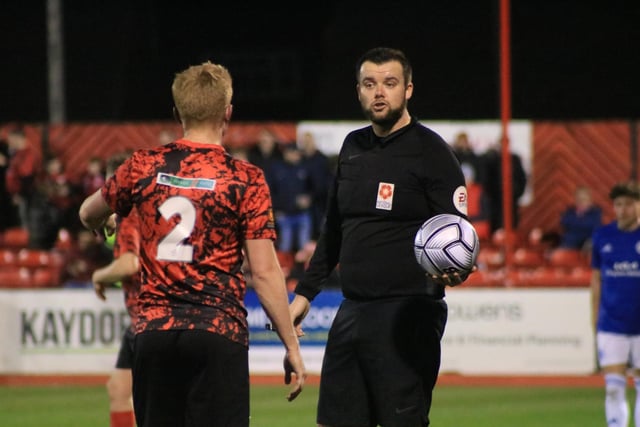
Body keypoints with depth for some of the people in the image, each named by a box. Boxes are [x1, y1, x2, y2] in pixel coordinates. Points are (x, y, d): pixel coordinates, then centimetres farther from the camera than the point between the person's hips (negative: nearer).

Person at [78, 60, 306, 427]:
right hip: (218, 334, -4)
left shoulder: (144, 166, 4)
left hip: (154, 331, 4)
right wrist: (292, 346, -1)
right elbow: (265, 272, -8)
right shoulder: (245, 179, -6)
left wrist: (105, 232, 49)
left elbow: (89, 215, 24)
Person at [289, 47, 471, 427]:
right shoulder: (353, 147, 14)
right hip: (353, 311, 7)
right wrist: (305, 292, 22)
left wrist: (455, 270, -30)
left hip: (407, 315, -7)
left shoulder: (431, 151, -6)